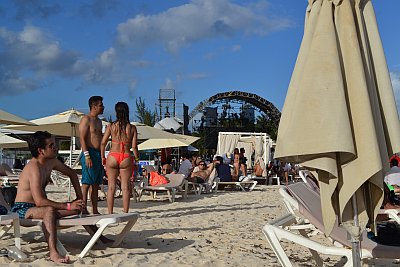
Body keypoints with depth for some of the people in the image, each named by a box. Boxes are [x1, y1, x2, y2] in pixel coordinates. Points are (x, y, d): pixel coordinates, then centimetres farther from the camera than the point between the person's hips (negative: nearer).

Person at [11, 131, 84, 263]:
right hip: (23, 209, -9)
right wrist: (68, 206, -33)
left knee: (79, 207, 2)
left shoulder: (52, 161, 1)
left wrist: (79, 198, 9)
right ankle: (53, 253, -47)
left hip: (40, 207, 9)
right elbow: (39, 201, -35)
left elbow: (72, 174, 18)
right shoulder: (34, 169, -27)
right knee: (50, 210, -40)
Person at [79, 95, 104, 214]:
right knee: (86, 183, -9)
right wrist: (87, 156, -21)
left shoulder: (98, 121, 21)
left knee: (96, 184, 9)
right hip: (90, 153, -9)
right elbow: (82, 139, -13)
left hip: (99, 154, 9)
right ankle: (84, 209, -9)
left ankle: (95, 210, 13)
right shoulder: (86, 119, -6)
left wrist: (102, 157, 20)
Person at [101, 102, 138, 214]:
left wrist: (102, 157, 11)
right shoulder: (132, 128, 0)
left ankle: (110, 213, 9)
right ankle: (125, 213, 8)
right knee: (125, 187, 7)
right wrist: (137, 158, 10)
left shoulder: (111, 126, 0)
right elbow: (134, 146, -4)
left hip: (112, 157, 0)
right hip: (126, 158, 0)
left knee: (111, 187, 8)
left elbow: (103, 143, -1)